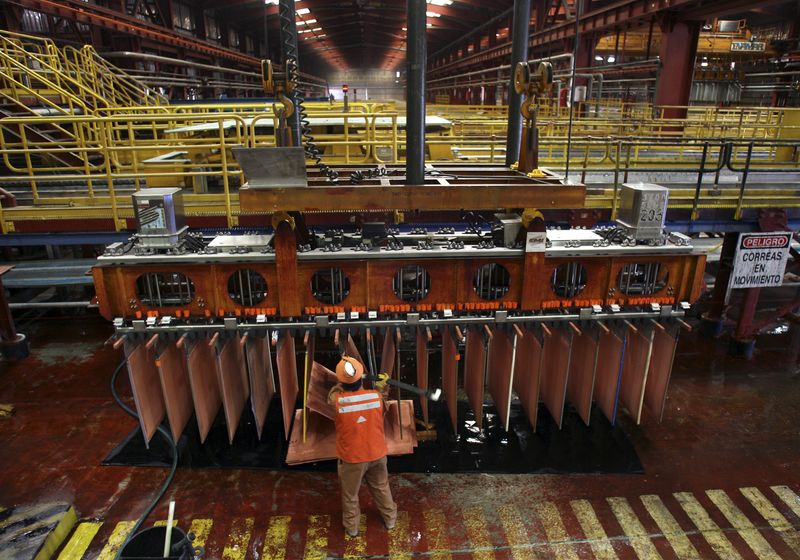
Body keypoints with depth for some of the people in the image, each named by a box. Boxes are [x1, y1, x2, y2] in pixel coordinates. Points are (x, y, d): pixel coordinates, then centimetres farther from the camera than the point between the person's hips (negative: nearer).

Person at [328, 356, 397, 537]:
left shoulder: (337, 401, -25)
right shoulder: (376, 396, -19)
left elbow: (333, 393, 0)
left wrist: (342, 383, 10)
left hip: (352, 457, -2)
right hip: (377, 453, 2)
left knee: (350, 494, 23)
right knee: (381, 487, 27)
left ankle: (351, 526, 43)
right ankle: (390, 519, 46)